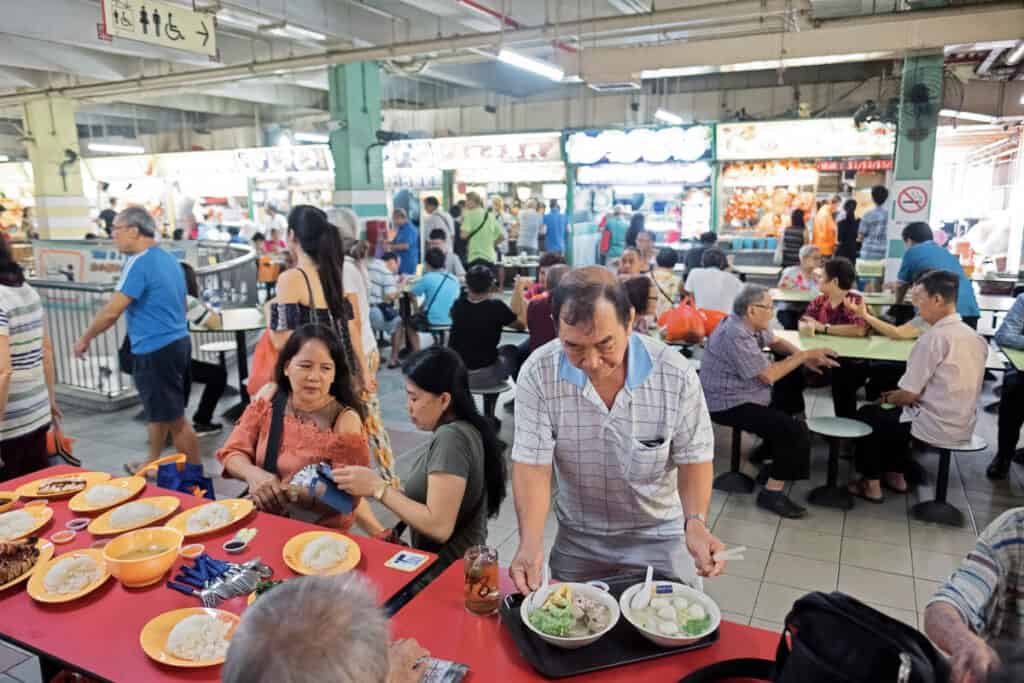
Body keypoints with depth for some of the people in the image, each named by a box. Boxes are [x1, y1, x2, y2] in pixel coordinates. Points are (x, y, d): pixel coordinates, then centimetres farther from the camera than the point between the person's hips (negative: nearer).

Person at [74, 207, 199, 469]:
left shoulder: (140, 262, -16)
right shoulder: (169, 259, 11)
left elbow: (112, 311, -17)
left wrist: (85, 338, -2)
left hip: (155, 351, -10)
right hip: (177, 342, 10)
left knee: (174, 418, -1)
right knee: (159, 411, 22)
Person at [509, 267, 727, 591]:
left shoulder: (676, 374, -20)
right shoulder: (537, 374, -20)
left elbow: (693, 459, -10)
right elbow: (532, 465, -19)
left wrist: (695, 522, -28)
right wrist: (531, 543, -34)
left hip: (660, 538, -1)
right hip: (577, 540, 1)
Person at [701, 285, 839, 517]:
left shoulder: (750, 323, 4)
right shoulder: (735, 335, -27)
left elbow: (775, 341, 19)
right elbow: (768, 375, -25)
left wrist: (804, 358, 2)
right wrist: (804, 355, -16)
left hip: (746, 394, 11)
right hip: (729, 405, -11)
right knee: (796, 431, -19)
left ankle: (769, 452, 35)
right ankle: (772, 493, -11)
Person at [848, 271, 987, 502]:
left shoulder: (933, 337, -22)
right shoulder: (974, 337, 4)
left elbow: (909, 395, -18)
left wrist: (888, 398, 3)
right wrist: (897, 396, 12)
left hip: (936, 427, -8)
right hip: (963, 426, 8)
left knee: (868, 414, 13)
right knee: (895, 412, 28)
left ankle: (871, 484, 19)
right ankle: (896, 476, 30)